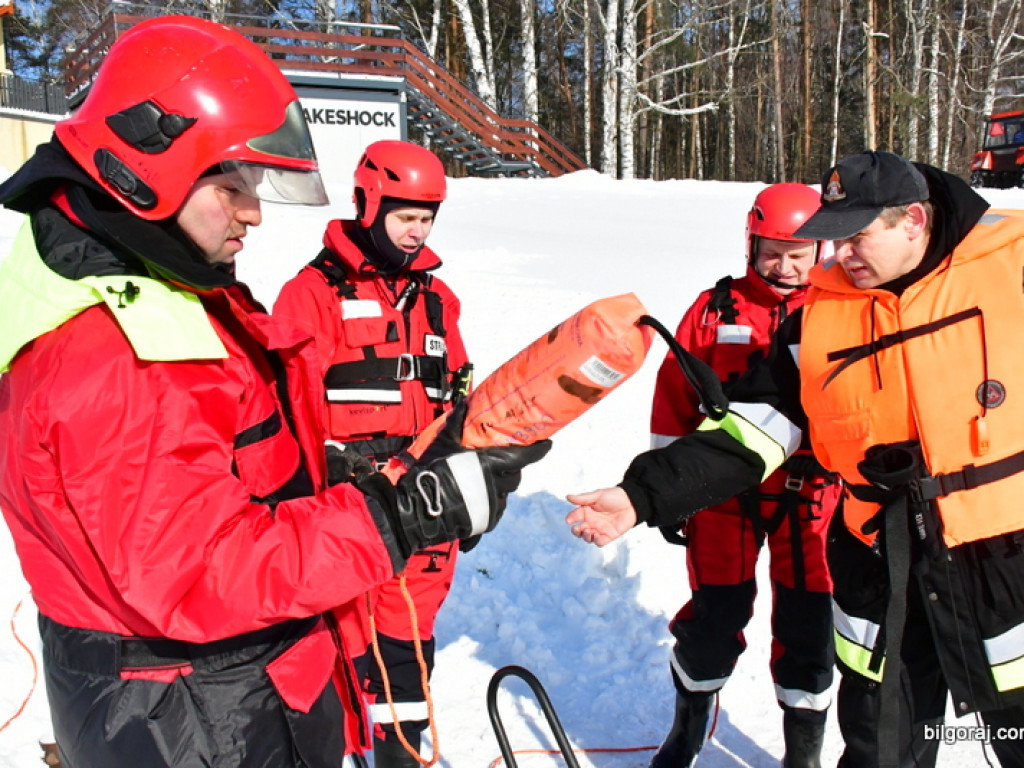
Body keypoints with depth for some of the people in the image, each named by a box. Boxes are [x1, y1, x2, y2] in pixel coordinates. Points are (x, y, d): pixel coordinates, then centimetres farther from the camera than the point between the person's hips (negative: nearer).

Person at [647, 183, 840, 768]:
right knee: (715, 616, 8)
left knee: (807, 627, 7)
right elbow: (674, 398, 3)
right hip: (725, 489, 0)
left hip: (810, 493, 1)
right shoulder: (716, 310, 0)